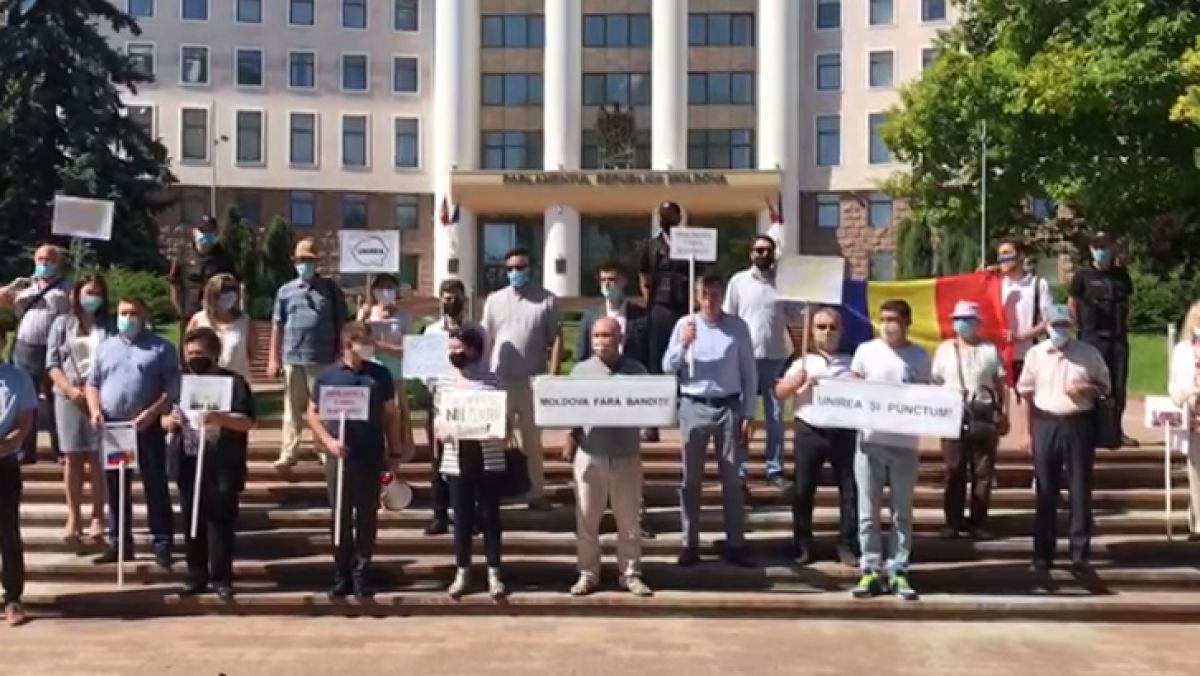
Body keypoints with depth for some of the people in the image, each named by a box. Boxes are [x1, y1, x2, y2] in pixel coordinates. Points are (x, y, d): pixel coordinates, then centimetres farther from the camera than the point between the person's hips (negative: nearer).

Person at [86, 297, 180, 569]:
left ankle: (162, 545, 2)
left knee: (155, 486, -2)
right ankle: (119, 542, 19)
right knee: (115, 487, 10)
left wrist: (151, 413, -18)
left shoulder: (162, 348, 1)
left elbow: (172, 388, -5)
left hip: (147, 427, -4)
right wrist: (95, 410, -2)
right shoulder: (105, 346, 15)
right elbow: (92, 382, 16)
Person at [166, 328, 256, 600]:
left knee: (221, 523, 2)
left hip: (223, 468, -5)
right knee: (191, 523, 10)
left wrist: (219, 418, -29)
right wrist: (169, 421, -12)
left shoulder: (233, 381, -6)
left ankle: (221, 578, 12)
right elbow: (167, 422, 12)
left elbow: (248, 422, -13)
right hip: (189, 466, 5)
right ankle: (196, 576, 21)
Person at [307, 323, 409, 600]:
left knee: (368, 517, 6)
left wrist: (395, 452, 5)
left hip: (373, 457, 1)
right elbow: (312, 413, 5)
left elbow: (390, 415, 7)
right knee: (341, 516, 6)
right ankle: (342, 574, 17)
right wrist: (328, 441, -9)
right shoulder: (328, 376, -1)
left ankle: (361, 573, 17)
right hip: (340, 456, -1)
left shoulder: (380, 375, 2)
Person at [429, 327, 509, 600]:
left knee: (490, 517, 5)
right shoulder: (442, 383, 5)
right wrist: (440, 431, -11)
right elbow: (437, 418, 10)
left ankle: (494, 573, 14)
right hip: (456, 461, 2)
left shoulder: (490, 381, -2)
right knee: (462, 518, 8)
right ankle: (462, 572, 19)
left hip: (488, 460, -2)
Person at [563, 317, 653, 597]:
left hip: (627, 454, 0)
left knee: (628, 519, 8)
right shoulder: (581, 370, 4)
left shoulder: (636, 370, 3)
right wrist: (570, 436, -6)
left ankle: (631, 574, 19)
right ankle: (588, 574, 18)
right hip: (589, 454, 0)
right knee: (586, 519, 6)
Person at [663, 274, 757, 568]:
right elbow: (668, 367, 0)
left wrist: (748, 413, 0)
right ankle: (690, 544, 14)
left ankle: (736, 544, 13)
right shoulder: (685, 324, 0)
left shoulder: (738, 327, 2)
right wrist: (683, 344, -17)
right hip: (694, 407, 0)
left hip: (729, 407, 0)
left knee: (732, 479, 5)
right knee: (691, 479, 5)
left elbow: (749, 372, 4)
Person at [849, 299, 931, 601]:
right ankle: (871, 569, 11)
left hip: (904, 444, 0)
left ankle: (899, 572, 14)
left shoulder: (919, 356, 3)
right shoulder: (866, 350, 2)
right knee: (868, 511, 3)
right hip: (870, 441, 0)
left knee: (902, 512, 7)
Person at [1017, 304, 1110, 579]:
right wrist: (1028, 431, 2)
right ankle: (1043, 554, 13)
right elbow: (1027, 394, 6)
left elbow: (1105, 386, 9)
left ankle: (1080, 554, 11)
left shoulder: (1089, 353, 3)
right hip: (1045, 425, 0)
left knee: (1080, 491, 3)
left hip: (1079, 425, 0)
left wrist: (1087, 389, -13)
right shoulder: (1035, 354, 4)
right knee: (1046, 492, 5)